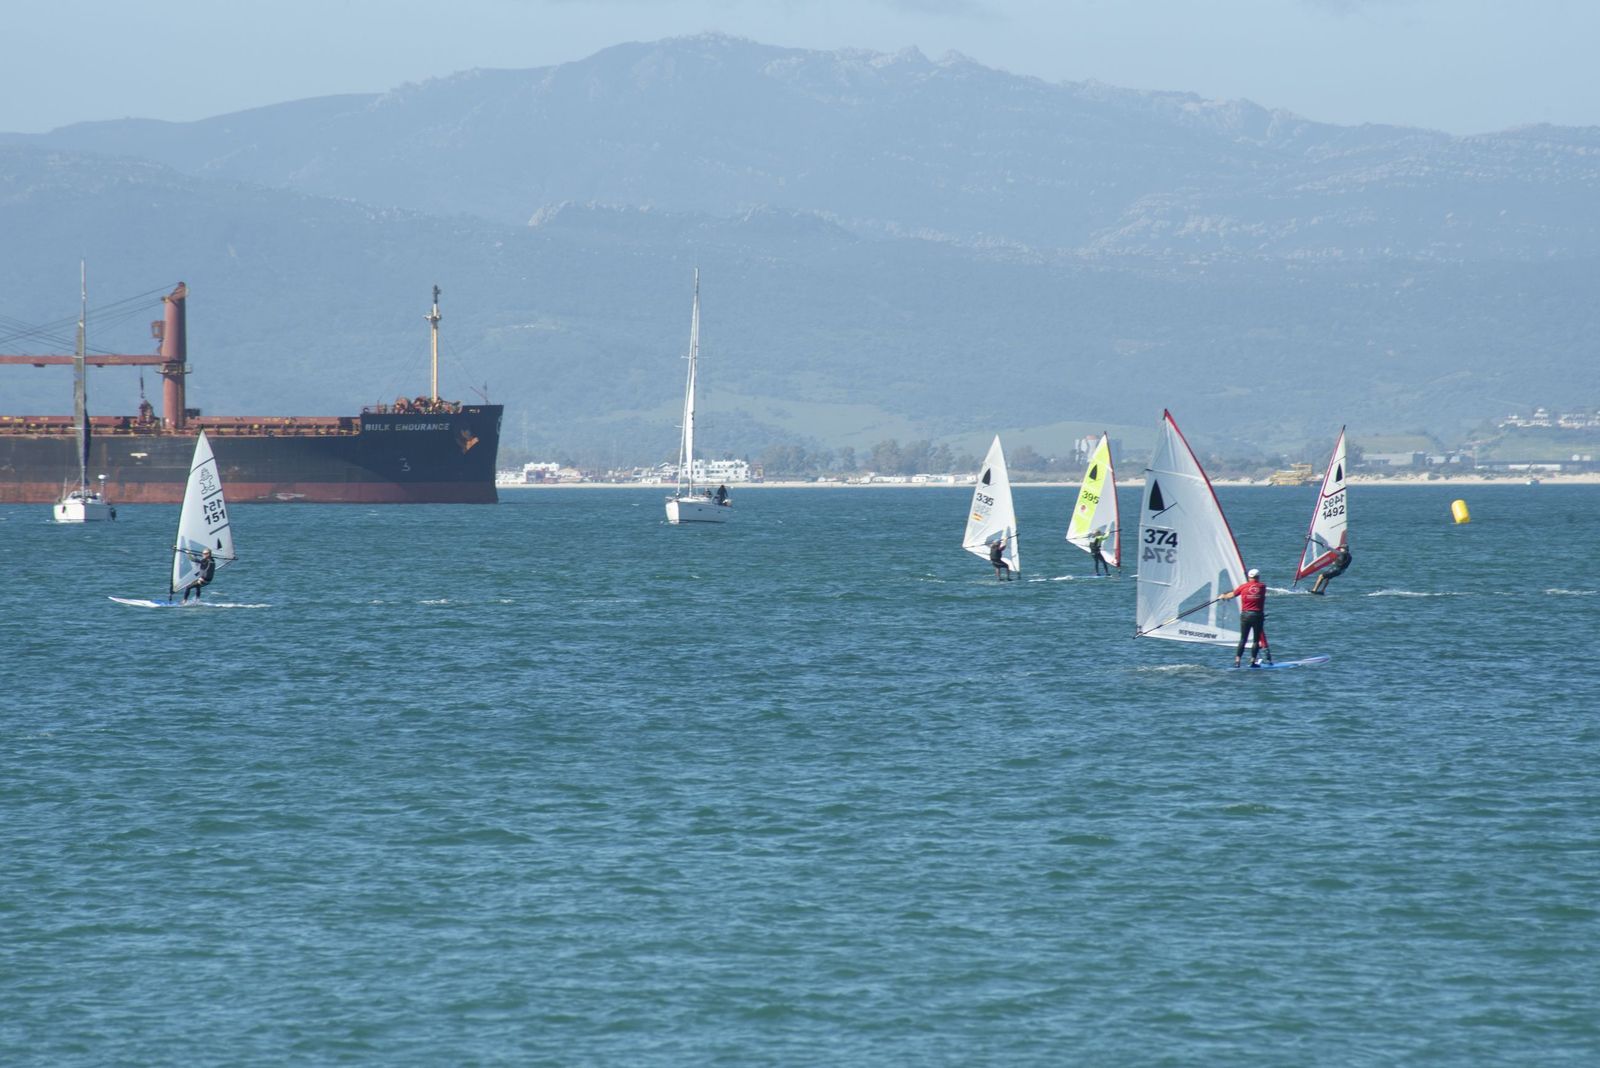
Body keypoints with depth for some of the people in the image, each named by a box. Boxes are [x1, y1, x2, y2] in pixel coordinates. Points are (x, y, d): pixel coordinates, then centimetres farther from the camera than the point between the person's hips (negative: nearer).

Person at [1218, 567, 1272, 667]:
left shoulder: (1243, 586, -1)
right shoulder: (1262, 586, 1)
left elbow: (1232, 595, 12)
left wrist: (1223, 597, 33)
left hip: (1246, 615, 1)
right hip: (1258, 615, -1)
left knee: (1243, 639, 6)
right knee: (1257, 639, 6)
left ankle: (1237, 660, -1)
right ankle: (1253, 661, 2)